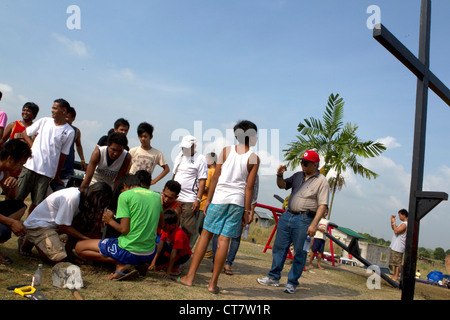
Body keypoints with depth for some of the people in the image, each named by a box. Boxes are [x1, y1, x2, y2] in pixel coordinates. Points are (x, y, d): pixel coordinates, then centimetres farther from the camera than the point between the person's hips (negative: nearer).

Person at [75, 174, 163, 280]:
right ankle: (141, 264, 9)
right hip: (150, 254, 6)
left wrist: (110, 220, 6)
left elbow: (124, 230, -13)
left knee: (79, 247, 8)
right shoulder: (156, 196, 9)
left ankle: (120, 264, -7)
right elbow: (161, 223, 21)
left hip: (129, 251, -5)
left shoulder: (125, 195, -7)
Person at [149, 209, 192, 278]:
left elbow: (173, 253, -33)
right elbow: (161, 243, -14)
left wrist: (168, 272, -32)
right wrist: (154, 261, -21)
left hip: (183, 255, -8)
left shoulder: (179, 234, -31)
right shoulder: (166, 229, -9)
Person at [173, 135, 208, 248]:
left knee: (188, 228, -1)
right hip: (175, 198, 6)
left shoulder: (200, 159, -5)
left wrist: (198, 199, -15)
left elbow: (202, 180, -10)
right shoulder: (179, 158, 14)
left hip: (189, 200, -6)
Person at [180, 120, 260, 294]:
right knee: (224, 240, 2)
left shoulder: (226, 151, 5)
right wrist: (247, 210, 2)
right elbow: (249, 186, -2)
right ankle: (213, 283, 8)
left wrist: (208, 199, 7)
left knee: (206, 235, 8)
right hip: (237, 201, -1)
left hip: (219, 198, 1)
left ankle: (190, 276, 11)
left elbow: (215, 177, 2)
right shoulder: (254, 158, 1)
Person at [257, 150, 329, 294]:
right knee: (279, 247, 10)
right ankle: (274, 278, 22)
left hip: (304, 220, -6)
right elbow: (282, 185, 20)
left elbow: (322, 205, -11)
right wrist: (280, 175, -1)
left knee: (300, 252, 2)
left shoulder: (321, 181, -5)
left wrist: (313, 224, -18)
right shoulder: (298, 175, 13)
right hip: (287, 215, 6)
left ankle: (292, 283, 15)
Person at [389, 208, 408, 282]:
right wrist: (392, 220, 12)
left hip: (398, 247, -10)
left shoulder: (404, 224, -16)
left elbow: (396, 231, -26)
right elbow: (393, 228, 25)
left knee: (397, 262, -7)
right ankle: (394, 275, 20)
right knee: (395, 262, 14)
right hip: (395, 246, 10)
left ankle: (396, 277, -5)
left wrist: (394, 222, -18)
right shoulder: (402, 223, 17)